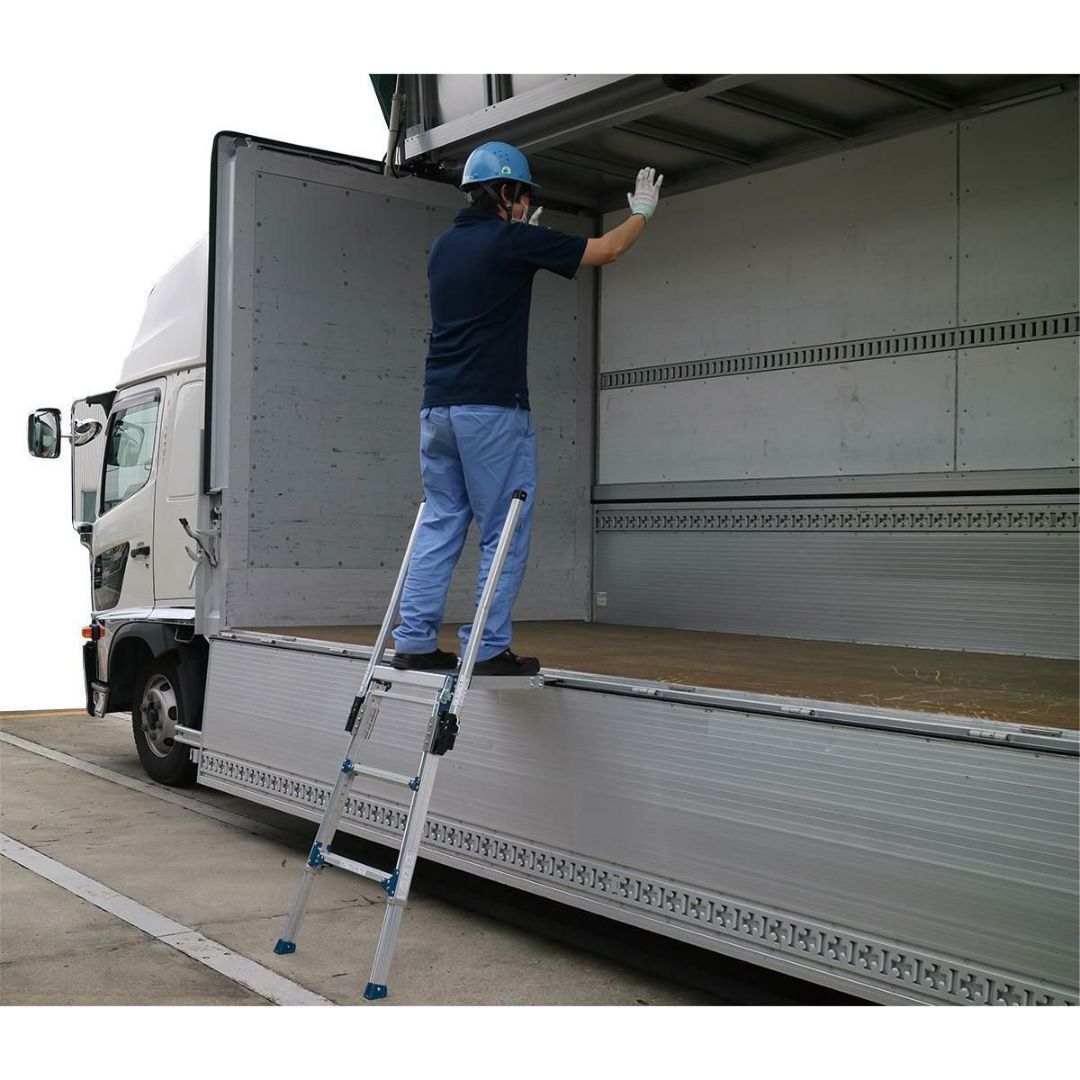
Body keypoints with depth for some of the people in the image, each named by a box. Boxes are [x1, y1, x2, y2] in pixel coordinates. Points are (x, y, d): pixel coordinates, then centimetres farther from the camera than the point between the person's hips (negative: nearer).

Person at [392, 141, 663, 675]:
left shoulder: (444, 245, 15)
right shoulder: (513, 240, -5)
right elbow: (607, 249, 4)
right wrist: (641, 212, 22)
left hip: (437, 407, 7)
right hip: (492, 409, -7)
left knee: (440, 525, 10)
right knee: (504, 533, 0)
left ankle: (414, 641, 8)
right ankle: (489, 648, 1)